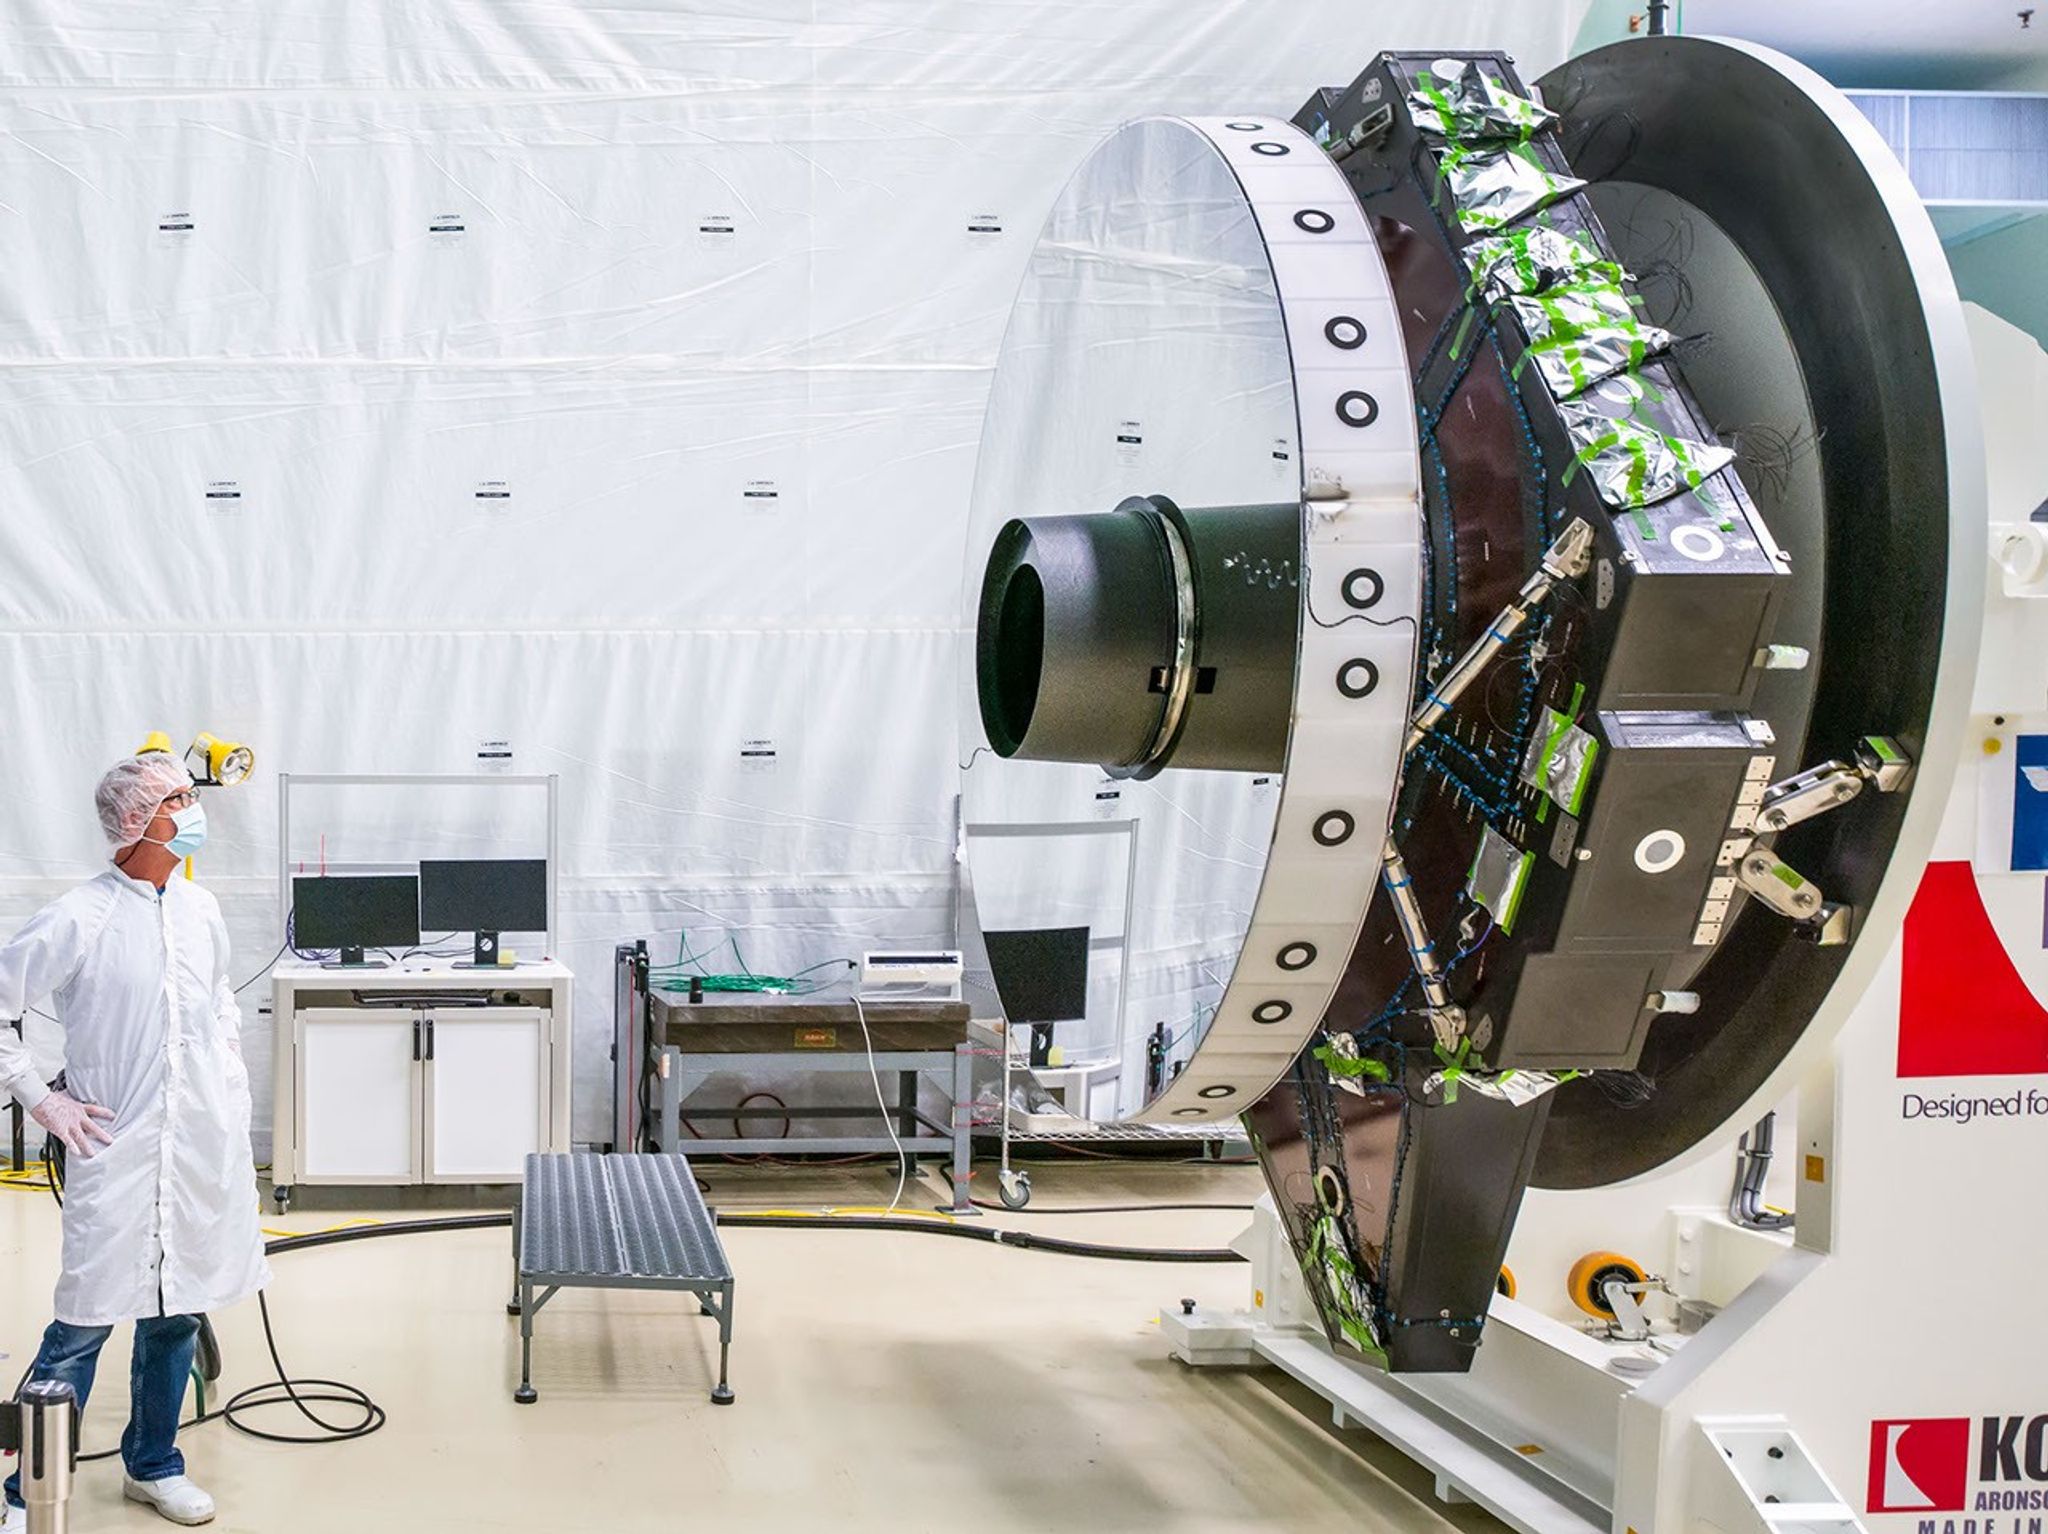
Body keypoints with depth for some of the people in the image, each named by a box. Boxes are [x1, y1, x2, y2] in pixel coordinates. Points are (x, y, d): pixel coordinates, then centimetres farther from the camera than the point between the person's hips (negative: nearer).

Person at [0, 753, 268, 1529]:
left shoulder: (199, 909, 7)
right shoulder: (76, 920, -11)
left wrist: (231, 1077, 15)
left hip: (206, 1147, 6)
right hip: (118, 1153, -5)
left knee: (175, 1316, 14)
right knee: (84, 1324, -3)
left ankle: (153, 1465, 31)